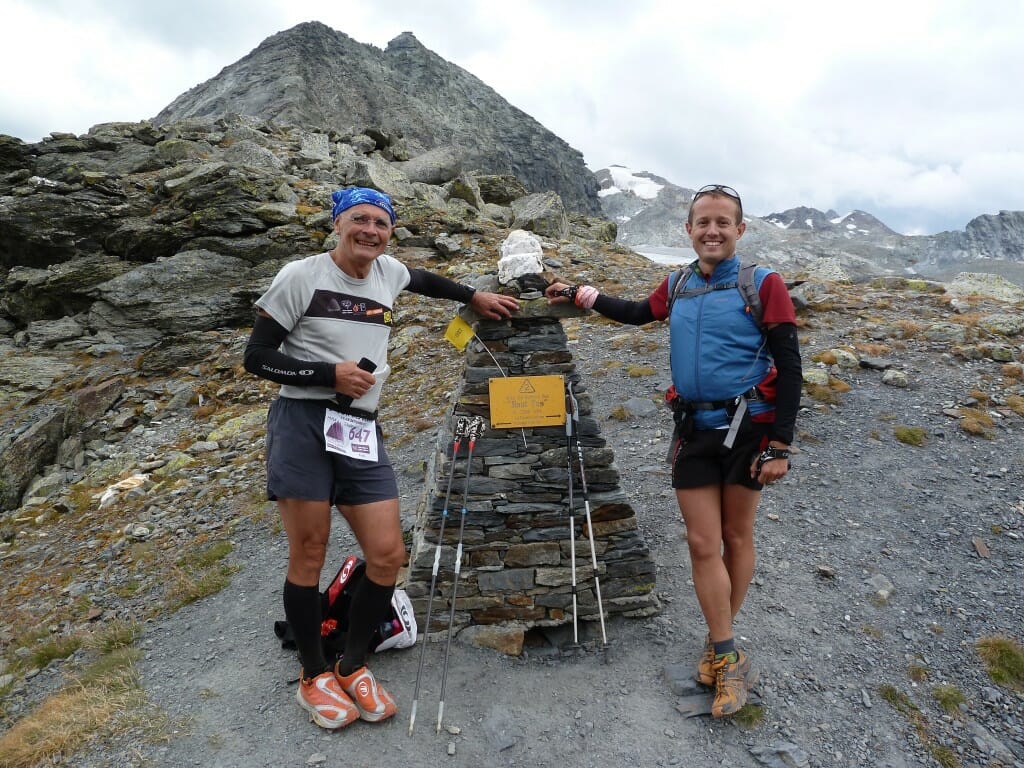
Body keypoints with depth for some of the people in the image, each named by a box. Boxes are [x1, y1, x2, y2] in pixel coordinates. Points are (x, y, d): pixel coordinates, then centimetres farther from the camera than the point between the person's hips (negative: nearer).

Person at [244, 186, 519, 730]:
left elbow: (422, 280, 38)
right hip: (301, 423, -5)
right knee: (308, 557, 3)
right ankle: (313, 676, 26)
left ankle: (352, 666, 23)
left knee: (388, 556, -1)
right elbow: (256, 358, -4)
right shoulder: (300, 276, -3)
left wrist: (475, 296, 35)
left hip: (362, 432, 5)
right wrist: (329, 373, -13)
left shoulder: (389, 272, 13)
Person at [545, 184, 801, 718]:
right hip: (693, 430, 3)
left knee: (736, 537, 11)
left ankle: (719, 642, 31)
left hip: (748, 428, -3)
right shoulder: (676, 286, 5)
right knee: (702, 543, 3)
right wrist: (578, 295, 25)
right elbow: (636, 313, 25)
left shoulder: (763, 285, -8)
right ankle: (727, 657, 18)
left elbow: (789, 368, -9)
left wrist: (780, 446, -12)